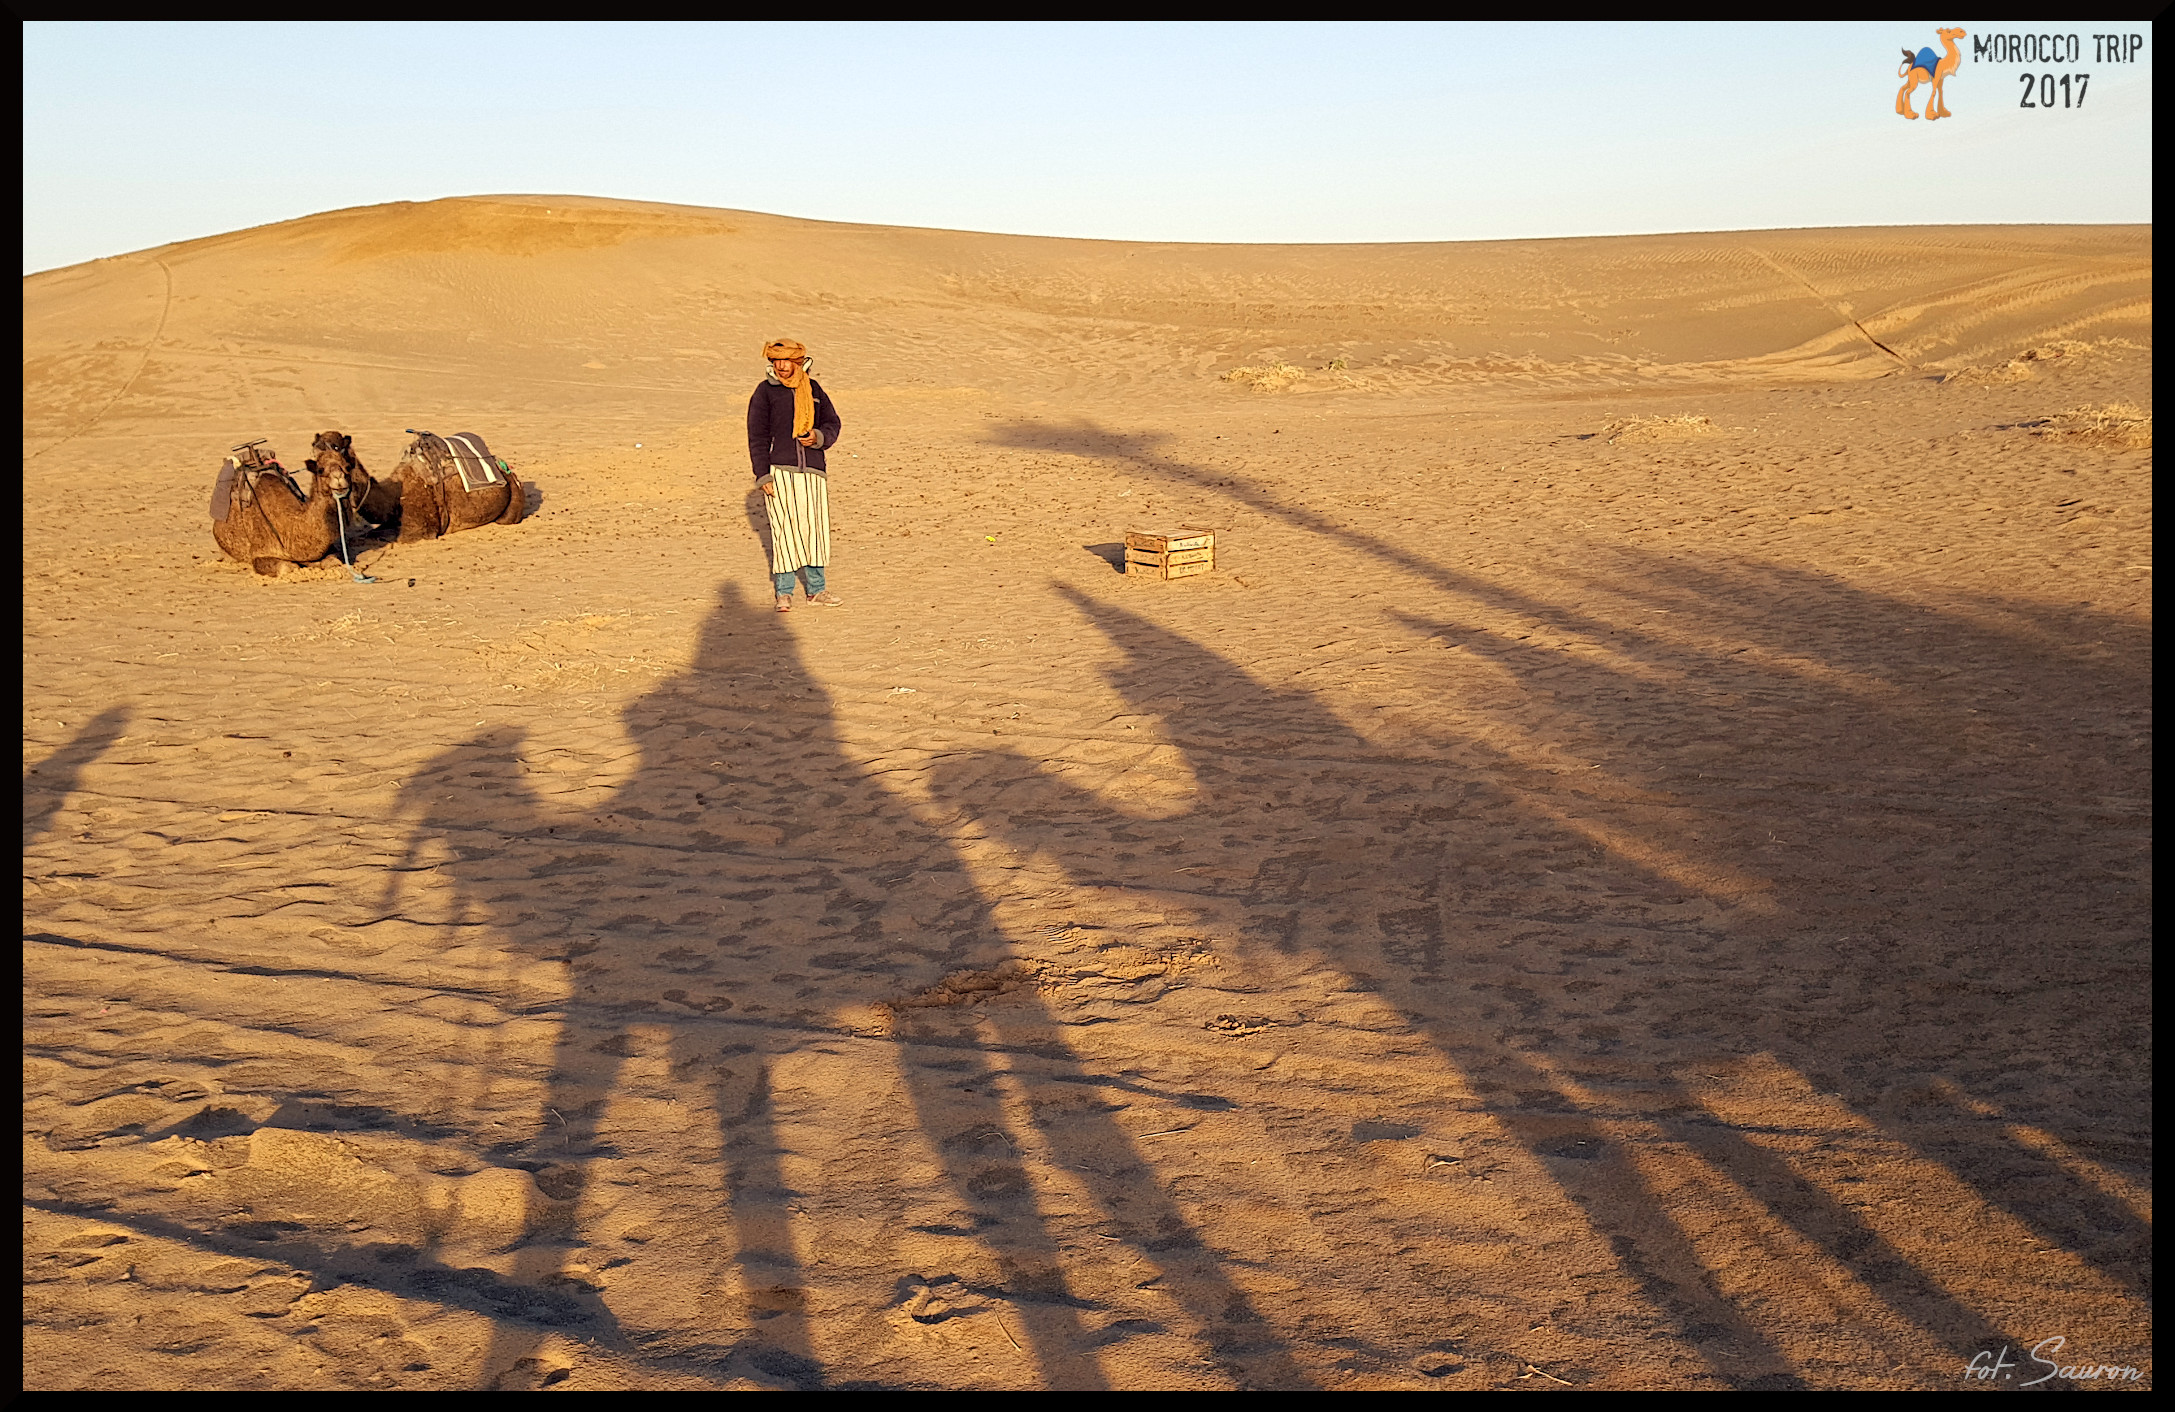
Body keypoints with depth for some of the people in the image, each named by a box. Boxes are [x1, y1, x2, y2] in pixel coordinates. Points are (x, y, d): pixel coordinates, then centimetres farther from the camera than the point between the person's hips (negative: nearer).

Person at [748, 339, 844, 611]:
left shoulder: (813, 389, 11)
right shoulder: (765, 391, 0)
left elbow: (832, 423, 16)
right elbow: (757, 437, -1)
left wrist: (819, 437, -7)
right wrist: (764, 476, -8)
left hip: (812, 469, 4)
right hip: (779, 471, -4)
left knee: (815, 528, 8)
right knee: (783, 530, -6)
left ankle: (816, 589, 20)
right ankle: (784, 592, 4)